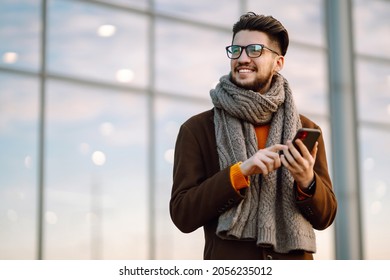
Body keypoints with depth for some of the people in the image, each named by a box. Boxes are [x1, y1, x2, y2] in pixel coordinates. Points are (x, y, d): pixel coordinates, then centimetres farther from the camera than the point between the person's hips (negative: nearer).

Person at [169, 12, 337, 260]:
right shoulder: (197, 129, 3)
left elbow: (324, 217, 9)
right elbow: (183, 214, -4)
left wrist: (306, 181, -12)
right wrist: (240, 171, -15)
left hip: (294, 264, 2)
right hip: (229, 268, -2)